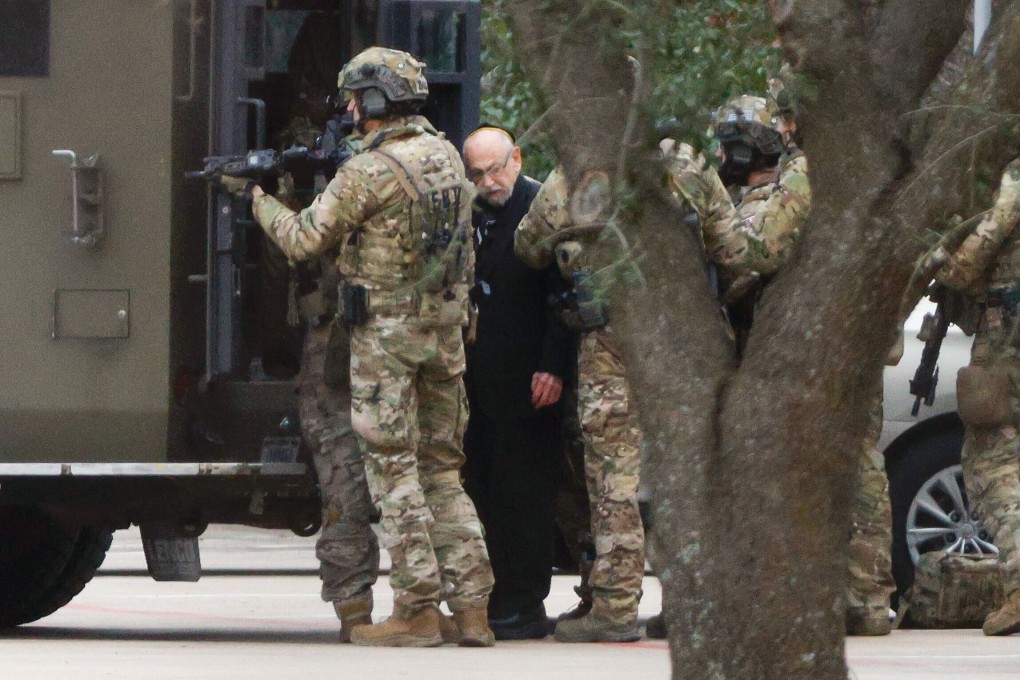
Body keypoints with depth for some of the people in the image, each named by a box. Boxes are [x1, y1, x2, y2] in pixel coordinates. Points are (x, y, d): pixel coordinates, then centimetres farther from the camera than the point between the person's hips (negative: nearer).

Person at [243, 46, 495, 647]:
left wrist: (260, 198, 7)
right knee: (442, 469, 12)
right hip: (446, 328, 7)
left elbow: (304, 240, -8)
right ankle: (472, 607, 7)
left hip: (386, 334, -7)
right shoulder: (446, 155, 8)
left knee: (394, 471, -2)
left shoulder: (367, 173, -15)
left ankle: (418, 610, -4)